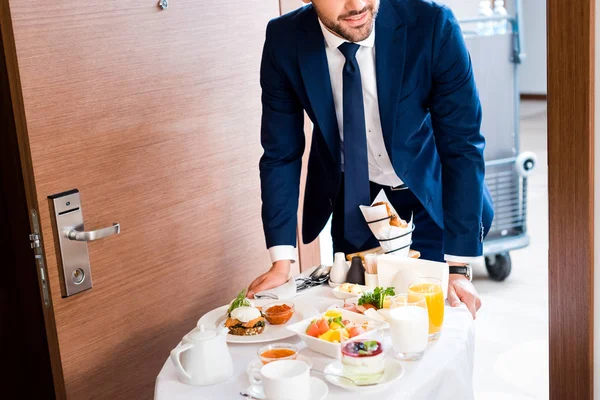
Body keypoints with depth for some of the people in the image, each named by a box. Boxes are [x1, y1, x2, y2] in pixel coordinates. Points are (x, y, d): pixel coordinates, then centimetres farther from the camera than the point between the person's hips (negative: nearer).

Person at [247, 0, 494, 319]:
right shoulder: (285, 40, -20)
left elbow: (462, 147, -23)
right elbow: (281, 154, -12)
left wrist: (458, 267, -25)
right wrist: (281, 262, -16)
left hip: (434, 187, -1)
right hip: (352, 192, 2)